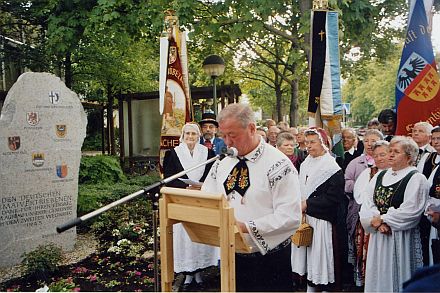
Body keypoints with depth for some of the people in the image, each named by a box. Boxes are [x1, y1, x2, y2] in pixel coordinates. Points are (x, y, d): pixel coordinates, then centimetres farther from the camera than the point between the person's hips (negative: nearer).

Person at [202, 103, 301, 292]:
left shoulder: (277, 165, -15)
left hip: (268, 261, -5)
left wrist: (246, 227, -25)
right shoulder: (222, 164, 5)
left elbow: (290, 217, -21)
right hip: (231, 256, 5)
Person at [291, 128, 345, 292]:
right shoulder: (305, 164, 9)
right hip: (303, 216, 7)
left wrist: (308, 204, -15)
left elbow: (333, 197, -17)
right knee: (305, 248, 12)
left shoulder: (332, 168, -12)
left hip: (321, 218, -6)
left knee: (320, 252, 0)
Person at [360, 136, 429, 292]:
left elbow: (410, 210, -16)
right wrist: (376, 222, -13)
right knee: (379, 276, 11)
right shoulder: (379, 176, 12)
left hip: (402, 238, -5)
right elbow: (367, 203, 4)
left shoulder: (416, 178, -6)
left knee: (397, 277, 3)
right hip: (378, 236, 5)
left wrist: (381, 219, -11)